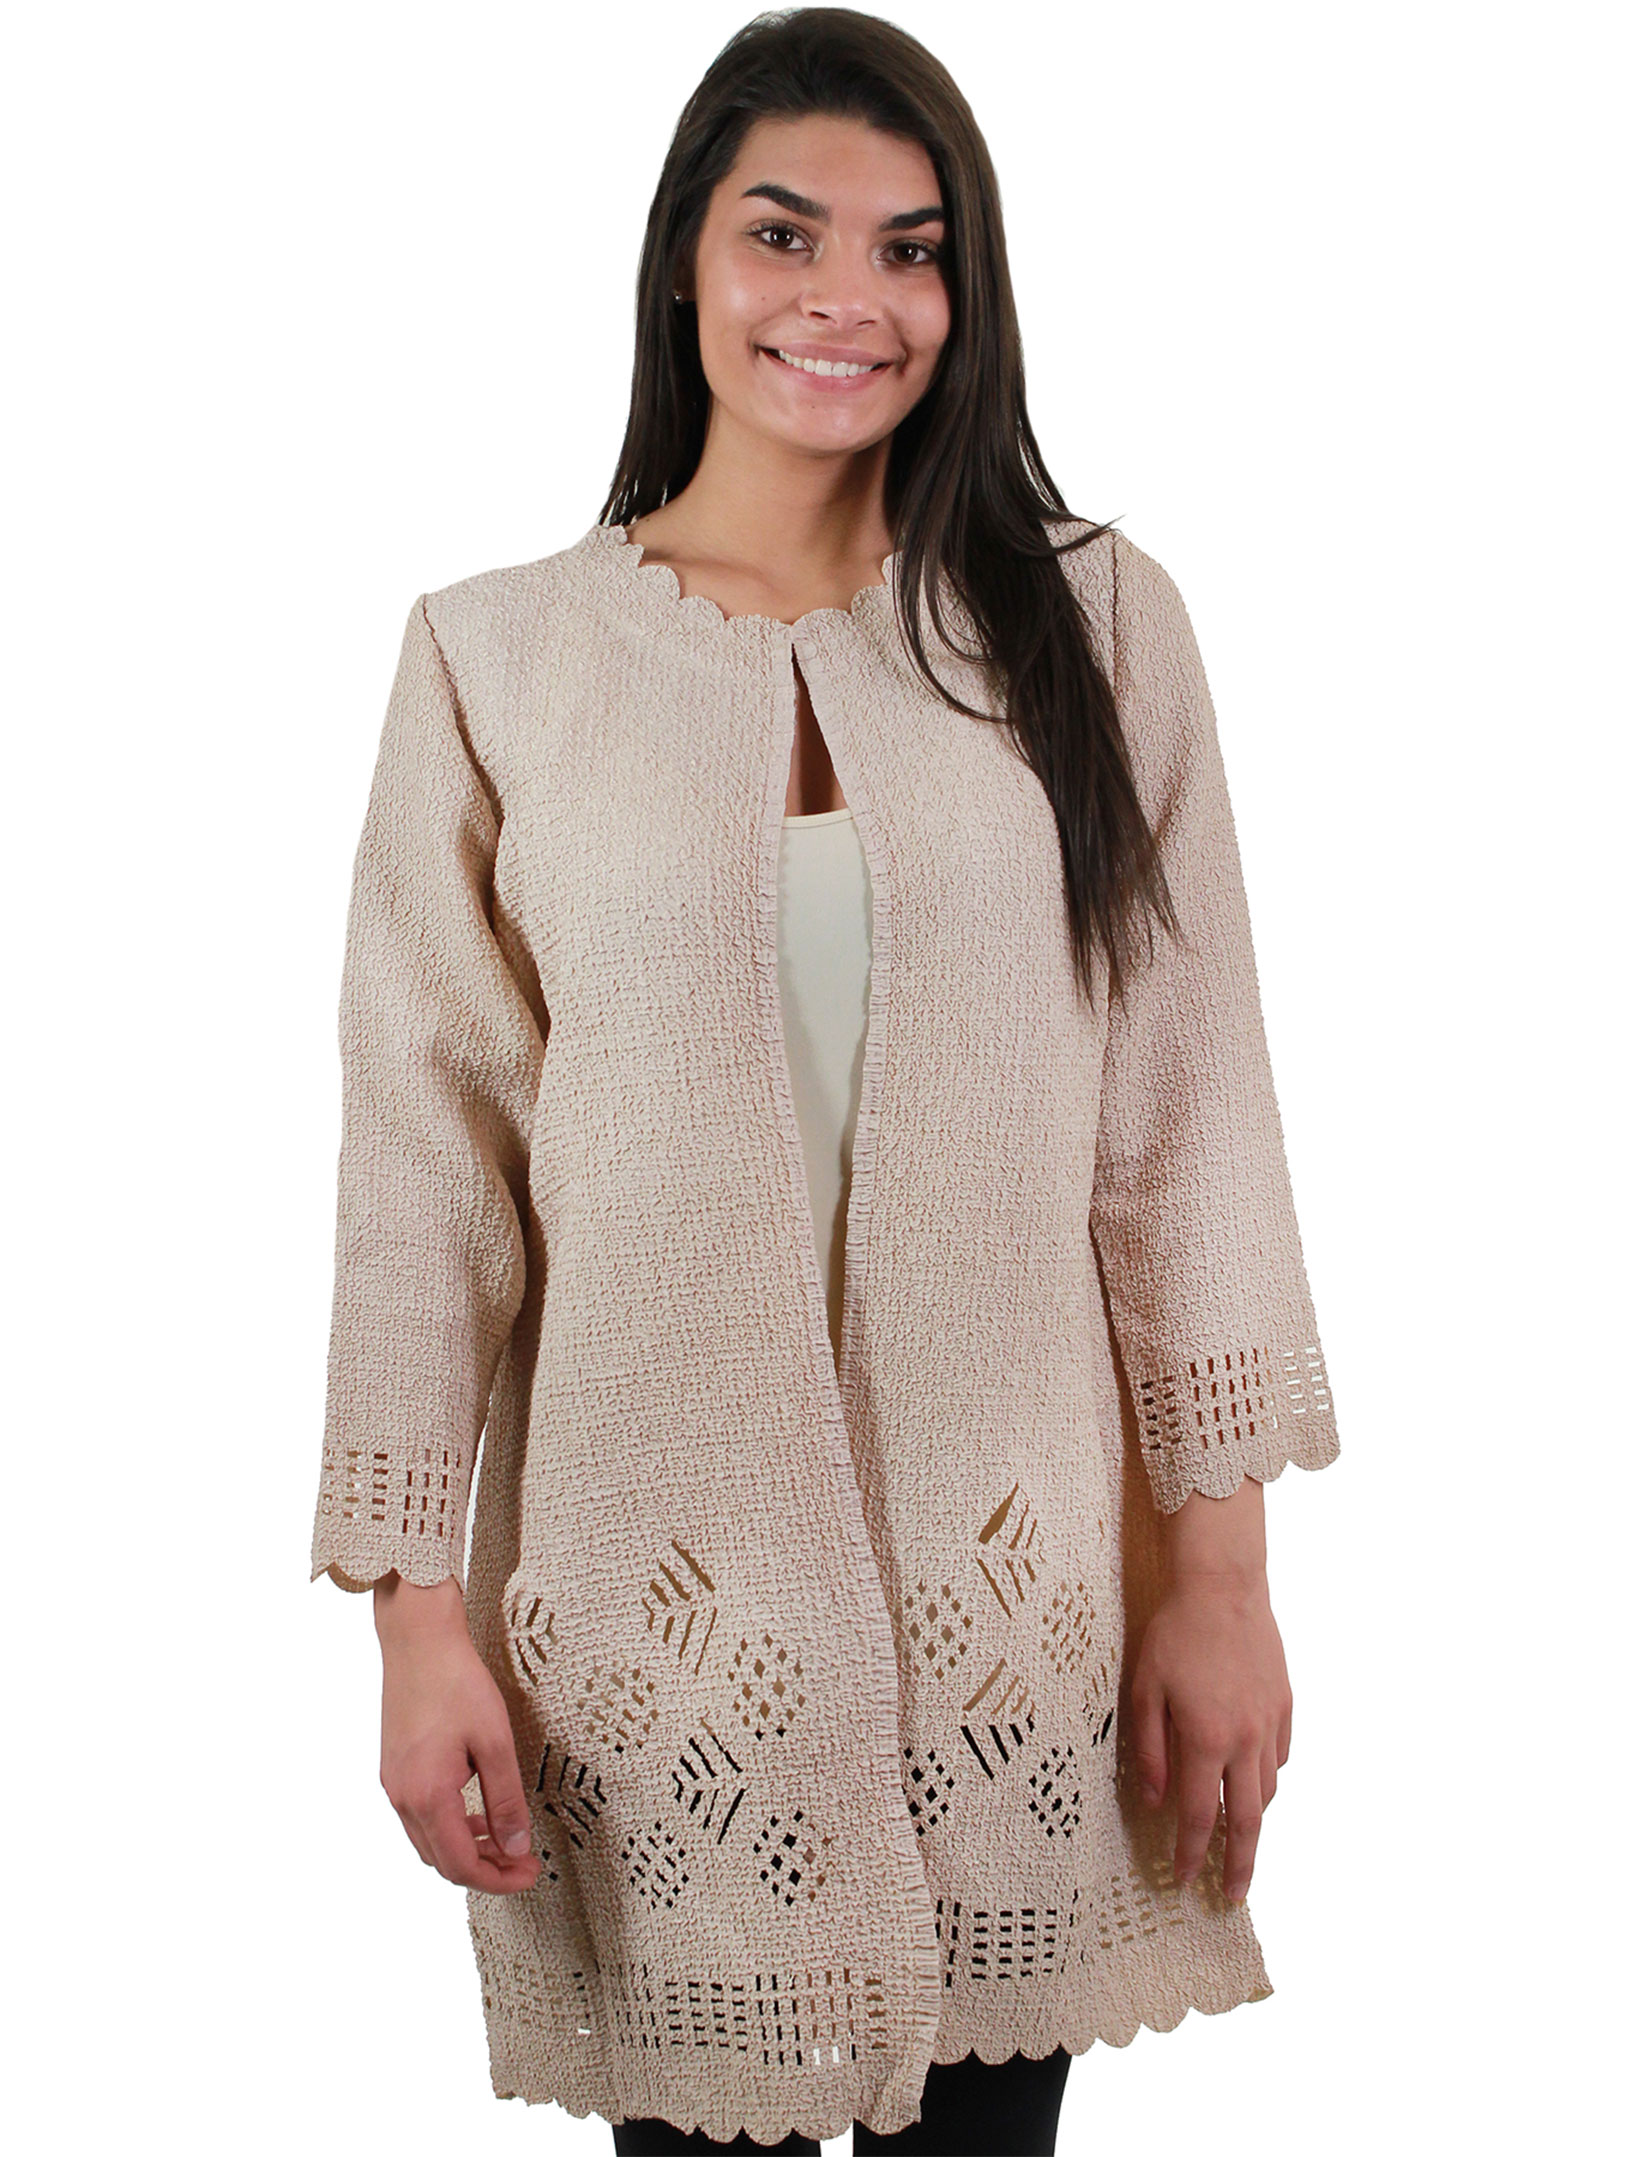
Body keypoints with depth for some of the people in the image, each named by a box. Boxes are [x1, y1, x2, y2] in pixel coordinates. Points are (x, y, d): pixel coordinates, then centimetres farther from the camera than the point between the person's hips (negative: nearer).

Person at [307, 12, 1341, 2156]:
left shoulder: (1095, 625, 1)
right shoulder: (496, 656, -1)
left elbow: (1187, 1112, 1)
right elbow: (426, 1151, -1)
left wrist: (1222, 1567, -1)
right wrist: (418, 1613, -4)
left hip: (1019, 1572, 1)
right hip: (651, 1569, -1)